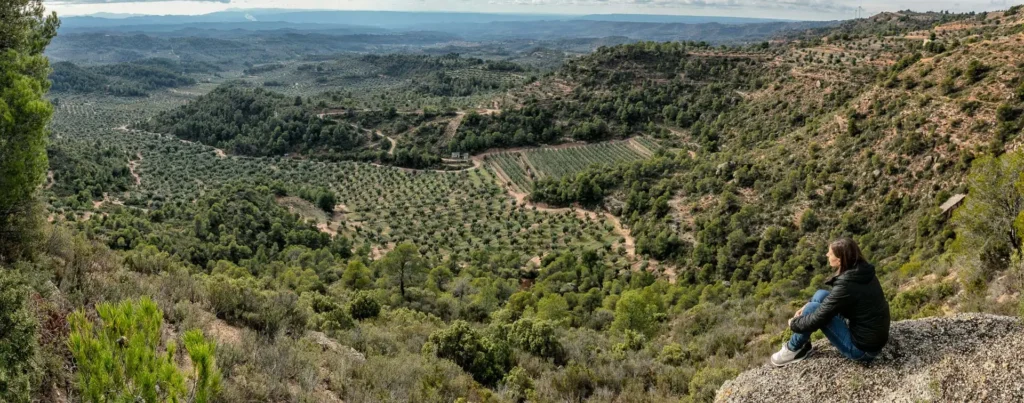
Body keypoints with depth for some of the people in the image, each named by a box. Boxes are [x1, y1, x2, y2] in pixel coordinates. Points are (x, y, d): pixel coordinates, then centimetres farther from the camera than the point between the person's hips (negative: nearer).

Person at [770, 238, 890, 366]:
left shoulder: (846, 286, -27)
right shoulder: (863, 271, -1)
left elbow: (817, 320, -21)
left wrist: (794, 323, -1)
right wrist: (806, 307, 9)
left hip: (863, 349, -9)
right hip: (876, 337, 9)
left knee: (813, 308, -12)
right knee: (820, 295, 7)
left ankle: (795, 349, 10)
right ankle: (802, 344, 18)